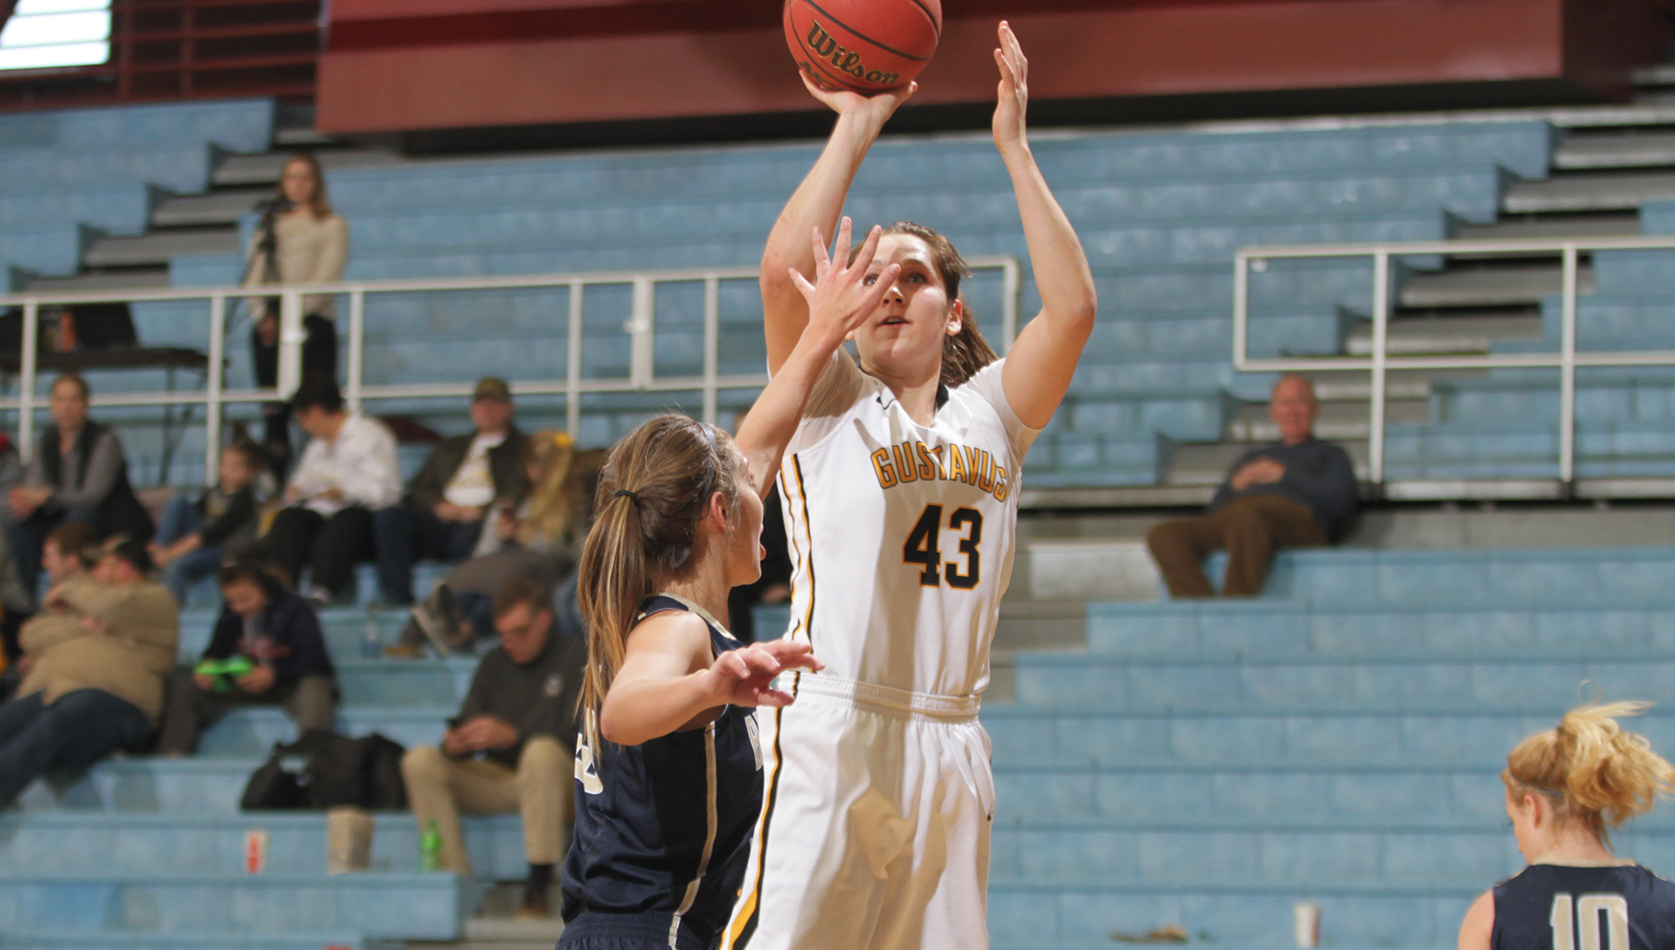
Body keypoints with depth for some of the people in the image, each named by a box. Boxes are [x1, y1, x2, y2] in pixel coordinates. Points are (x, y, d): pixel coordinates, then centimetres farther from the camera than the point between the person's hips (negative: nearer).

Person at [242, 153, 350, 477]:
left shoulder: (331, 226, 7)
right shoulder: (270, 225, 20)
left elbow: (327, 278, -4)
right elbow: (253, 274, 11)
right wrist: (262, 316, -6)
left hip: (312, 322, -4)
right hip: (269, 328, 4)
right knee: (274, 413, 0)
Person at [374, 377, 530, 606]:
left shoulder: (524, 448, 19)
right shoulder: (450, 448, 34)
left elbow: (523, 493, 2)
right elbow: (419, 488, 25)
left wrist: (484, 510, -13)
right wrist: (439, 504, 1)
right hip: (441, 520, 4)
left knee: (476, 531, -41)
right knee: (389, 517, -25)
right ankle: (397, 600, -33)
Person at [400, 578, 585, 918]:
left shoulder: (576, 659, 1)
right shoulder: (494, 663, 16)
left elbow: (578, 734, -13)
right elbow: (469, 723, 11)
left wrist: (511, 735, -27)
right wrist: (455, 743, -15)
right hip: (494, 781, 5)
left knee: (542, 750, -39)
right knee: (421, 760, -18)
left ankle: (537, 888, -37)